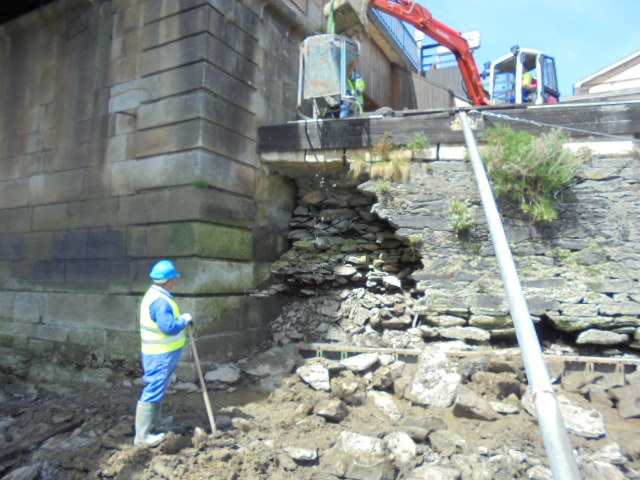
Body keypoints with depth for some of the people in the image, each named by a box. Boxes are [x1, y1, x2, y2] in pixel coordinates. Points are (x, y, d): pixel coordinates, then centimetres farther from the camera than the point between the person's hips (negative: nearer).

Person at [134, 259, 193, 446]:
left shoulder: (154, 295, 9)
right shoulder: (160, 301, -25)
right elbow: (169, 327, -29)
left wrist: (182, 321, 11)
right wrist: (184, 319, -14)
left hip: (160, 352, 11)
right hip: (161, 354, -11)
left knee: (158, 387, 25)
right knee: (153, 390, -3)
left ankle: (155, 419, 43)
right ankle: (142, 435, 6)